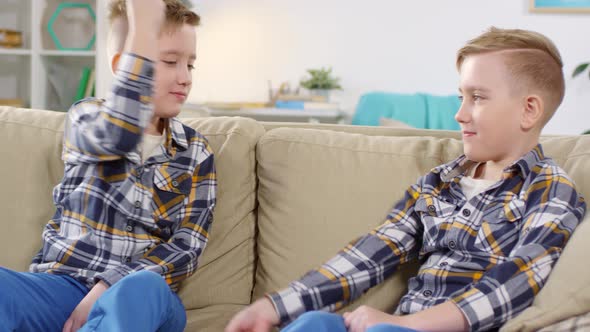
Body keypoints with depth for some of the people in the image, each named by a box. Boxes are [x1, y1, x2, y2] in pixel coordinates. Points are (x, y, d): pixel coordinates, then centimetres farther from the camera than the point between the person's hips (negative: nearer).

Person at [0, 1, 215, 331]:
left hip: (144, 293, 0)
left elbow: (187, 245, 0)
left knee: (138, 290, -38)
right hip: (65, 283, 0)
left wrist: (107, 288, -16)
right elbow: (120, 136, -20)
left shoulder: (196, 152, 10)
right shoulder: (85, 118, 6)